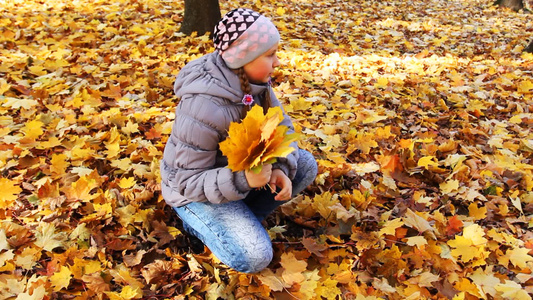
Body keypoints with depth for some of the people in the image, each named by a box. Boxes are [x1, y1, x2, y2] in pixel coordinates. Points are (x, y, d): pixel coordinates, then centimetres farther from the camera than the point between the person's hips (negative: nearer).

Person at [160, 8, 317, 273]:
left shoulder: (253, 81, -13)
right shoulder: (203, 107, -35)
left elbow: (282, 128, -4)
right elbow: (188, 181, -30)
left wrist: (281, 168, -24)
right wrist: (241, 180, -44)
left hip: (238, 168, 8)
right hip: (195, 191, -7)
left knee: (305, 165, -5)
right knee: (254, 258, -21)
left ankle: (240, 219, 1)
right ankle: (198, 220, 5)